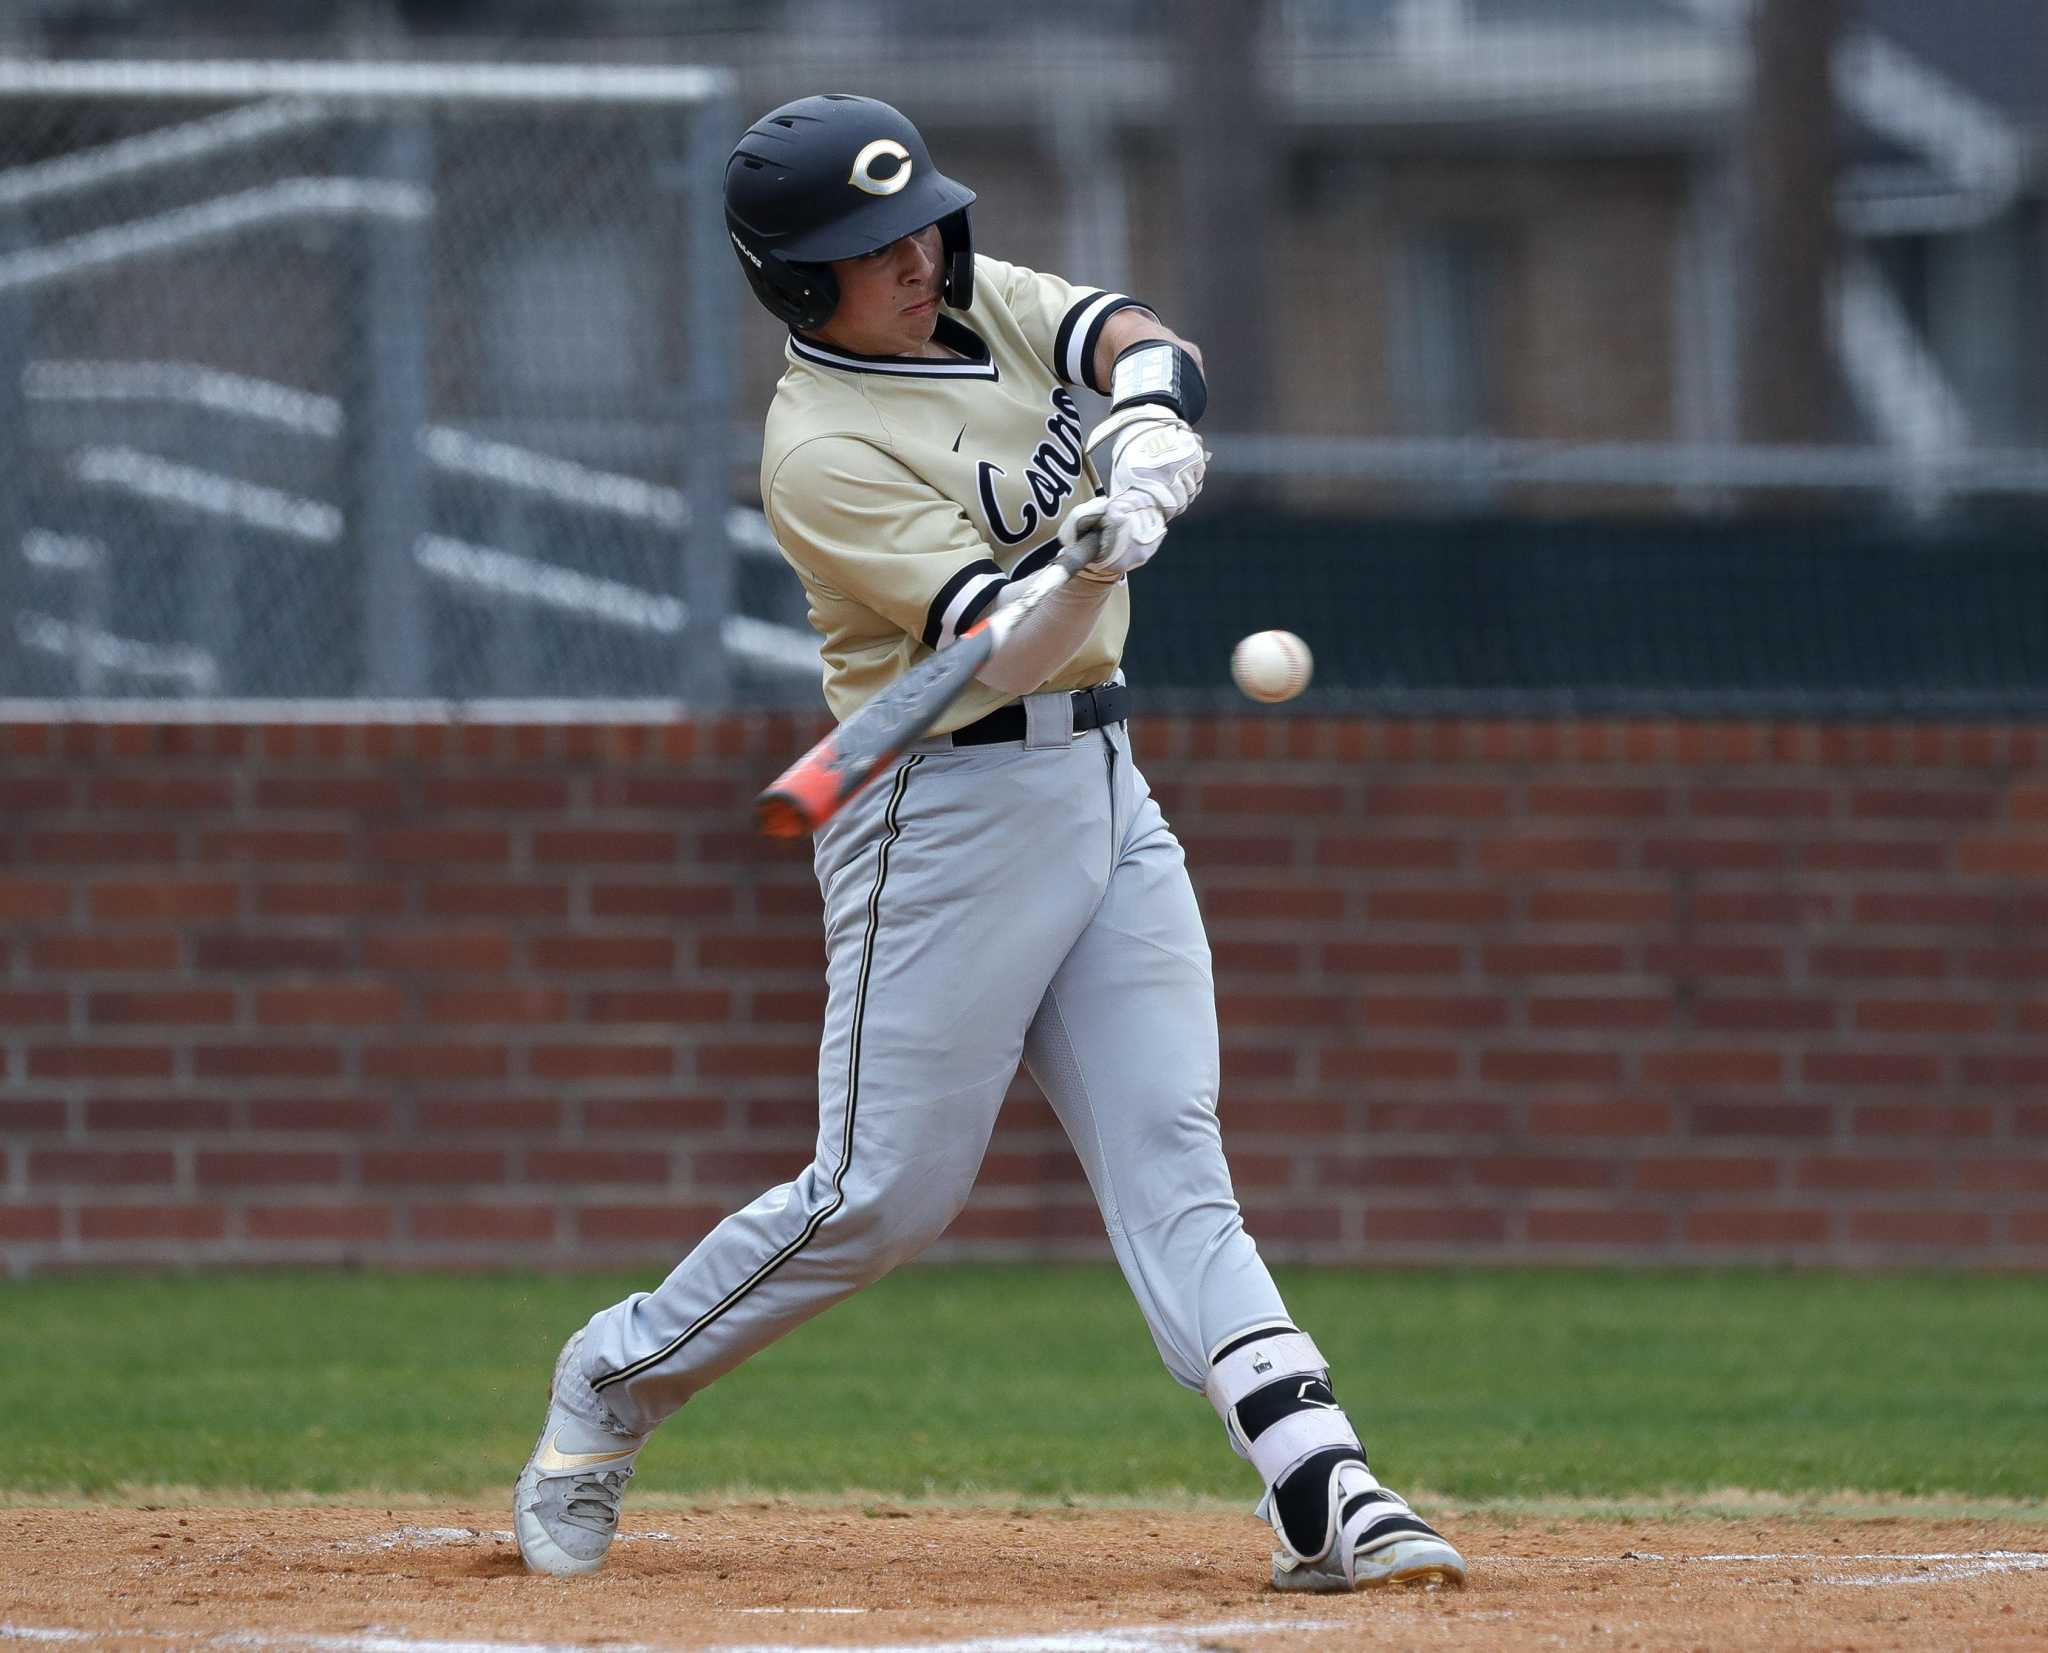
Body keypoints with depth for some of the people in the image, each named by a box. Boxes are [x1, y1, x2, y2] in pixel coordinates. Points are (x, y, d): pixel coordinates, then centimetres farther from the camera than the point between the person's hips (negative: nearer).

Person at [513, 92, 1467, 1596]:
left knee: (1171, 1162, -3)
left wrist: (1137, 460, -29)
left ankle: (1322, 1493, -13)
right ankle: (612, 1387, 16)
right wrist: (1097, 561, -43)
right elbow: (989, 645, -24)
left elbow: (1149, 351, -8)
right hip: (945, 809, -7)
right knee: (884, 1194, -4)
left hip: (1100, 785, 7)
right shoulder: (823, 451, -16)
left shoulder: (982, 301, 7)